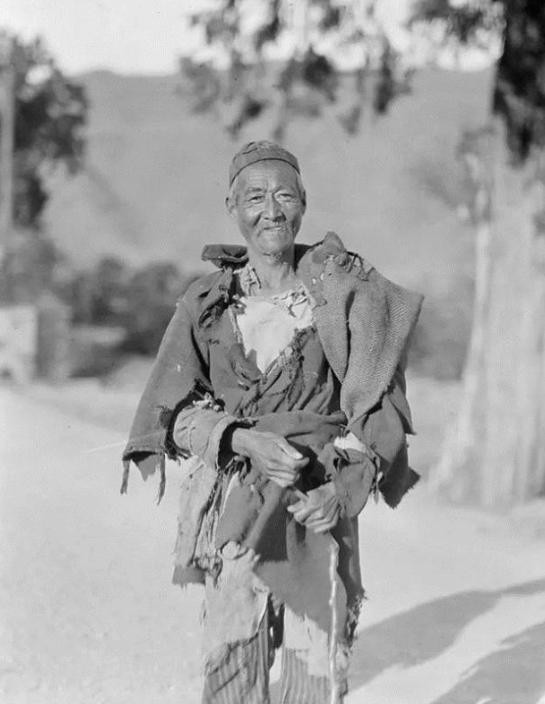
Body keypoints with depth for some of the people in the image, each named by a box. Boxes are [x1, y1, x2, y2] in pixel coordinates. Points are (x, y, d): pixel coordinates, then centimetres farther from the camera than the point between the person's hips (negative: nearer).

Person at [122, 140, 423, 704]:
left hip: (320, 508, -1)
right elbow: (169, 411, -1)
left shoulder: (344, 290, 2)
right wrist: (243, 440, -18)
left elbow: (382, 406, 1)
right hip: (233, 513, 1)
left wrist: (347, 486, -14)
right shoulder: (207, 302, 5)